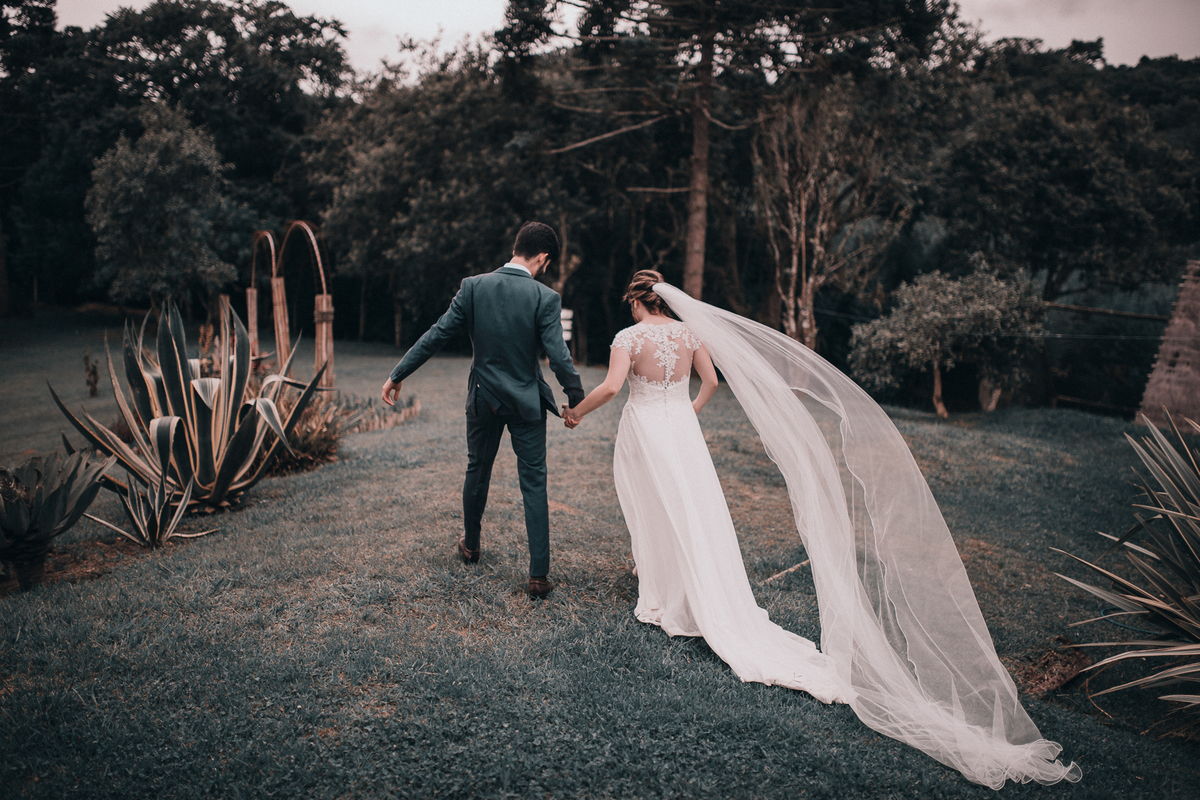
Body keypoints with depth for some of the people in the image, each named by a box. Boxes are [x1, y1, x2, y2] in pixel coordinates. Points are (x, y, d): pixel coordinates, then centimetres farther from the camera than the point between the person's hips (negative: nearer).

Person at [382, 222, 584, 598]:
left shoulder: (474, 287, -7)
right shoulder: (546, 298, -14)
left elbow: (436, 335, -6)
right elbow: (558, 357, -17)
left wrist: (397, 375, 2)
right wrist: (577, 400, -3)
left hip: (483, 399, 3)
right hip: (526, 403, -2)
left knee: (477, 471, 23)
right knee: (534, 484, 4)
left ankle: (470, 545, 44)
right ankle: (539, 575, 5)